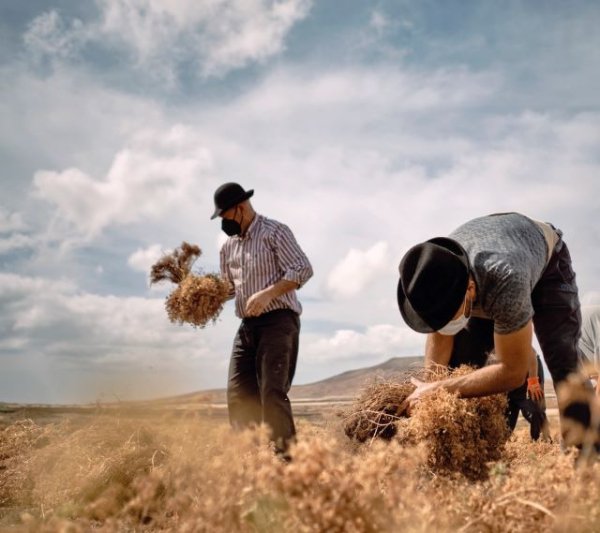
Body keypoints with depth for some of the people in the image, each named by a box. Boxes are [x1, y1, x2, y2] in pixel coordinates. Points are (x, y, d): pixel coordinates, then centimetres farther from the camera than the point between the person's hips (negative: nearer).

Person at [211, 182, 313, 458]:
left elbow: (302, 269, -13)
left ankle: (284, 453, -7)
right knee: (238, 393, 4)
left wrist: (268, 293, -23)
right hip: (247, 326, 7)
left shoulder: (275, 232, -4)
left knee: (272, 391, -13)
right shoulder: (228, 246, 17)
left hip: (278, 321, -7)